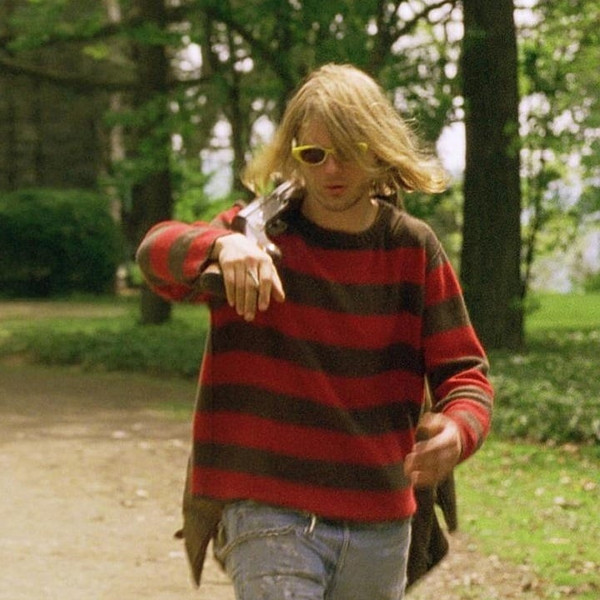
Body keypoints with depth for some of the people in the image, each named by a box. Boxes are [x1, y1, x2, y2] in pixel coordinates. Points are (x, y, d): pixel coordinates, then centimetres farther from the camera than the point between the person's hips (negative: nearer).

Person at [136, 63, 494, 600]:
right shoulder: (263, 235, -3)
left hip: (380, 525, 3)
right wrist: (222, 245, -44)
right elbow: (156, 251, -21)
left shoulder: (415, 249, 3)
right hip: (268, 513, -3)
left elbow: (463, 370, 2)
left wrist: (458, 429, -21)